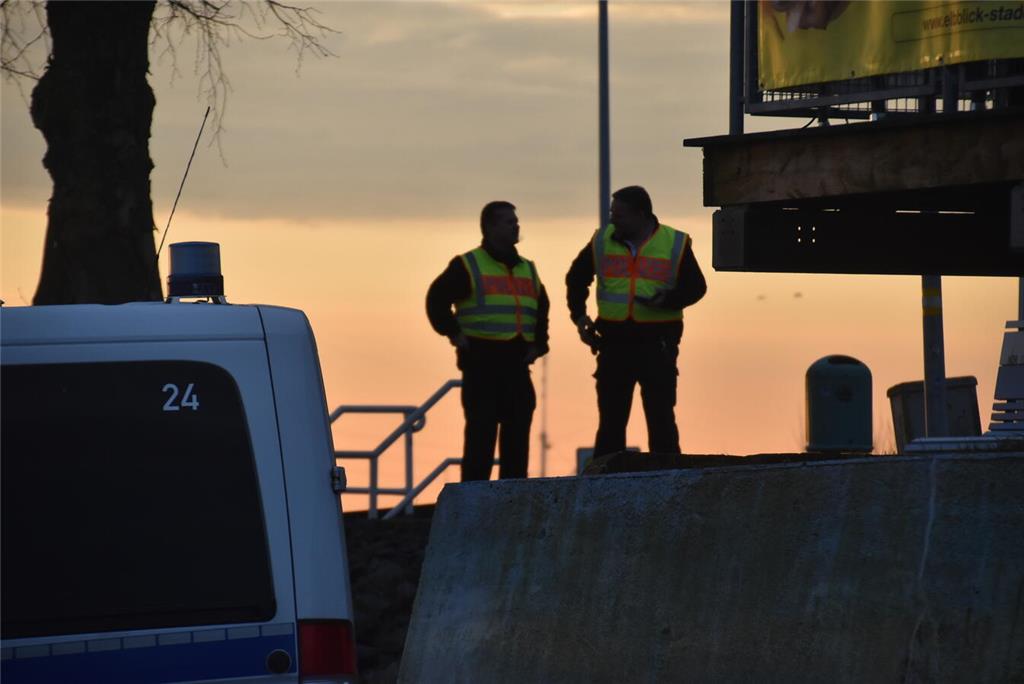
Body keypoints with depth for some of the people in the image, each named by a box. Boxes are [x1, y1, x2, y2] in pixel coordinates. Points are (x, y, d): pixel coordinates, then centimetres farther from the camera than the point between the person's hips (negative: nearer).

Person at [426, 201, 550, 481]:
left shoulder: (527, 270, 20)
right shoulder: (467, 266, 0)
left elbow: (542, 310, 30)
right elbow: (437, 300, -4)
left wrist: (539, 344, 17)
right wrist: (454, 334, -9)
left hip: (516, 363, 6)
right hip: (481, 361, -6)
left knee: (517, 435, 4)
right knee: (481, 432, -9)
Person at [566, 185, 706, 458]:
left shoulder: (675, 244, 0)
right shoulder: (602, 241, 7)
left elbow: (696, 287, 3)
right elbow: (576, 278, 20)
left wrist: (668, 300, -16)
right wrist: (579, 316, 9)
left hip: (658, 343, -2)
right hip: (614, 343, 2)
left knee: (661, 419, -3)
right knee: (611, 421, 5)